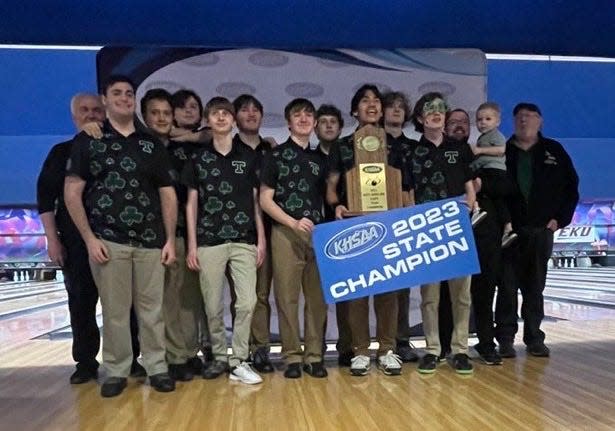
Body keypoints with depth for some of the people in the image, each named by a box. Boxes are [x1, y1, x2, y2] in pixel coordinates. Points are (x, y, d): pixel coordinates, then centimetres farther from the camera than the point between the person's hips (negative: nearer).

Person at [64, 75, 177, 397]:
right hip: (107, 241, -1)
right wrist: (89, 238, -8)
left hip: (150, 242, 2)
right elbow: (72, 193, 0)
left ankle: (157, 367, 18)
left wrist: (170, 240, 2)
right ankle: (116, 371, 19)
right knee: (114, 310, 5)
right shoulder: (87, 141, 4)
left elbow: (167, 194, 9)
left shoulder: (151, 145, 10)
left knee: (151, 309, 6)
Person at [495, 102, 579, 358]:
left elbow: (570, 186, 10)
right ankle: (505, 339, 9)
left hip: (541, 230, 1)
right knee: (507, 287, 1)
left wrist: (561, 218, 2)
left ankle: (534, 338, 18)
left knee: (535, 288, 8)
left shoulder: (553, 151, 7)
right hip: (509, 230, -1)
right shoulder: (503, 151, 3)